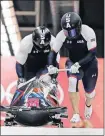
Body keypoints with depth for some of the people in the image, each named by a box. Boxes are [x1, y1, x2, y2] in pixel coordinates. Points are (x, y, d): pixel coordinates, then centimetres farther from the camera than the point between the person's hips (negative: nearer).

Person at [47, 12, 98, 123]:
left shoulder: (88, 32, -28)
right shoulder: (61, 35, -20)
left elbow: (92, 53, -28)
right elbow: (53, 52, -12)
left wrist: (78, 64, -39)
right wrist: (50, 66, -31)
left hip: (89, 64, -1)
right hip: (73, 63, 1)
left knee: (89, 90, 7)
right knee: (72, 81, -28)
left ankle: (88, 105, 47)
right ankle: (76, 114, -23)